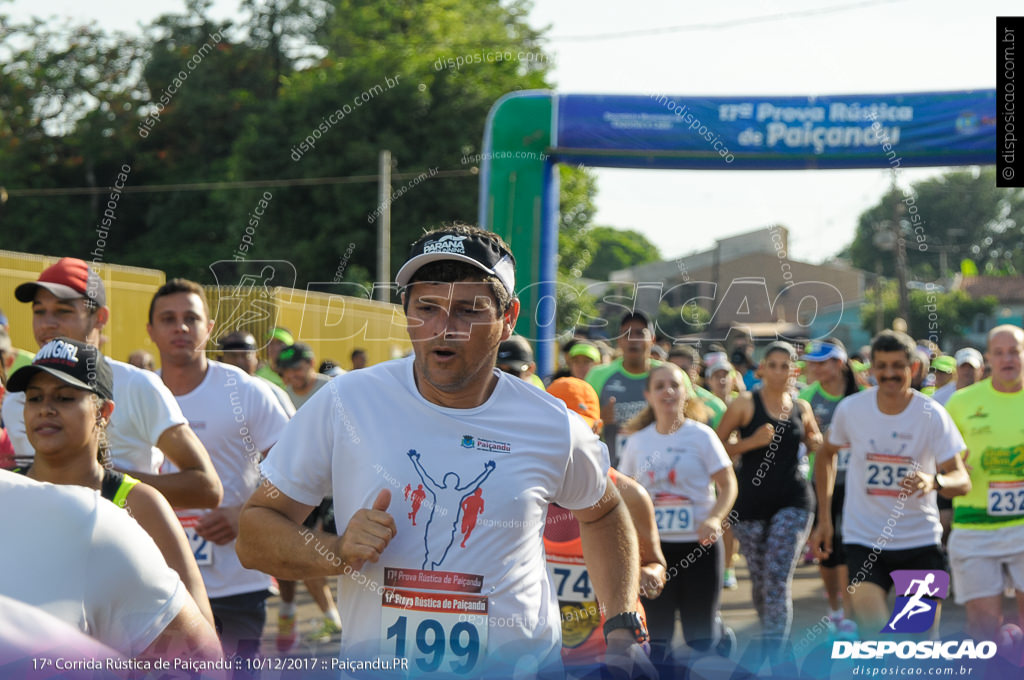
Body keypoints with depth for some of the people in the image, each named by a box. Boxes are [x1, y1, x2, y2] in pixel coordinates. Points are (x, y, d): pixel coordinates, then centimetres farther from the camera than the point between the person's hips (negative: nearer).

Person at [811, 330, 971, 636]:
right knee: (873, 638, -20)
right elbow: (826, 454, 14)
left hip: (920, 541, 0)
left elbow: (962, 481, -15)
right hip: (864, 539, 0)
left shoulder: (932, 414, -10)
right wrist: (824, 518, 10)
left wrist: (935, 481, -39)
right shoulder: (850, 409, -5)